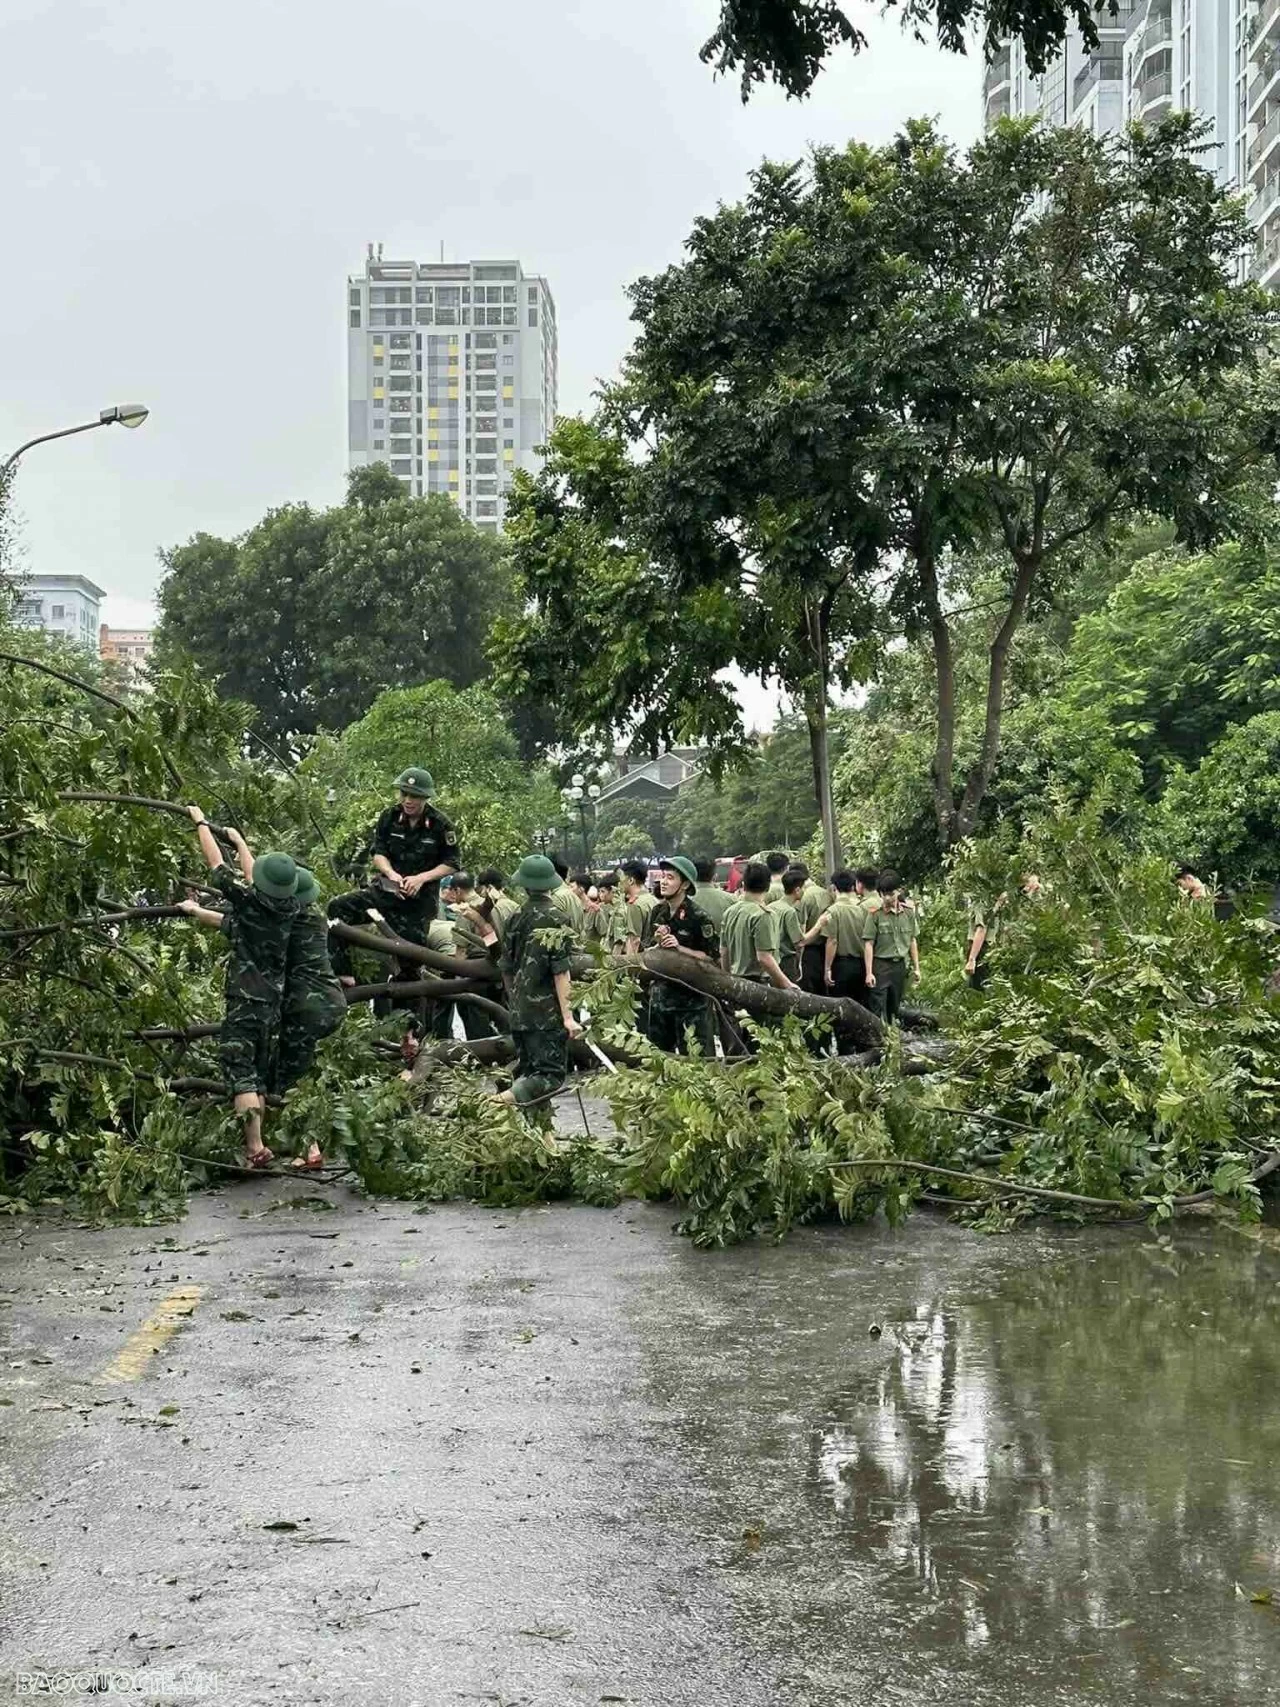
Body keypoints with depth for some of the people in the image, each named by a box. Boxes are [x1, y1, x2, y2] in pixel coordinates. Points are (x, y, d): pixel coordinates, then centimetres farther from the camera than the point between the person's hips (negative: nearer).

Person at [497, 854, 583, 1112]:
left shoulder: (515, 919, 8)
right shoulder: (554, 920, -10)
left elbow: (506, 969, 14)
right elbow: (560, 972, -14)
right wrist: (568, 1016, -13)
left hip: (519, 1012, 6)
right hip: (548, 1013, -6)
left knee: (527, 1075, 13)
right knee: (551, 1076, -6)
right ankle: (509, 1097, -27)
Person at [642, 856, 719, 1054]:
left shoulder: (697, 916, -11)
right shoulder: (657, 913, 6)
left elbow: (711, 956, -12)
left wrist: (680, 948, -18)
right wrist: (659, 945, -10)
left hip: (692, 997, -6)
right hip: (661, 991, 6)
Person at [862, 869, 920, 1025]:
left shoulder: (908, 912, 4)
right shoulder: (875, 914, -9)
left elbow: (912, 941, 13)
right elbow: (868, 944, -9)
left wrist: (916, 968, 13)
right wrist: (869, 973, -13)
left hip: (900, 965, 5)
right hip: (880, 965, -4)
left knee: (894, 1008, 13)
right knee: (877, 1009, -6)